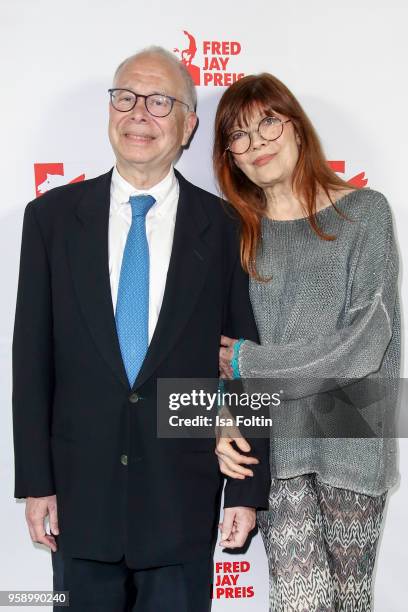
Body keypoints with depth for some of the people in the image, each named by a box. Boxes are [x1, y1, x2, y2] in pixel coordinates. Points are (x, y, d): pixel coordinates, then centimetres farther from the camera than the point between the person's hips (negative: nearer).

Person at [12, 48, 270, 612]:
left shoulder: (224, 227, -2)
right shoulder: (52, 216, 1)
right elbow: (32, 358, 1)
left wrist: (247, 489, -2)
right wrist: (35, 481, -1)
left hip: (184, 498, -1)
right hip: (80, 489, 1)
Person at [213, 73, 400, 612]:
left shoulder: (365, 212, -2)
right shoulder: (236, 234, 6)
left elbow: (365, 342, -10)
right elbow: (220, 345, 9)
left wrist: (248, 362, -8)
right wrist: (222, 423, -9)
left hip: (352, 436, -1)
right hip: (272, 441, 1)